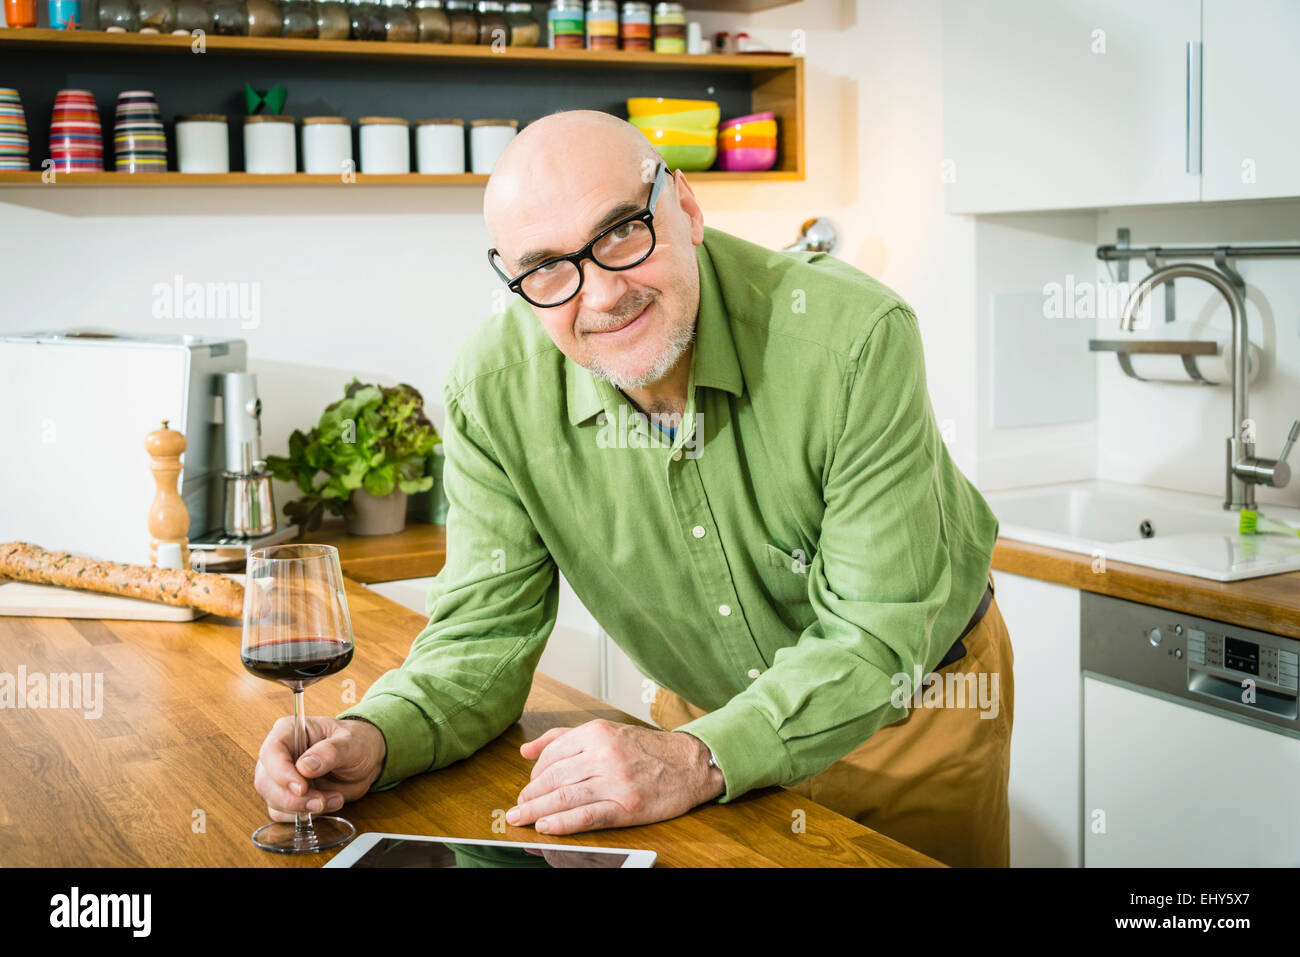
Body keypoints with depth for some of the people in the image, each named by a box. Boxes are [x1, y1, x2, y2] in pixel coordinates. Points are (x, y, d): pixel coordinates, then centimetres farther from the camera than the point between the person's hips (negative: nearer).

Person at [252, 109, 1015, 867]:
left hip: (916, 701, -1)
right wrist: (379, 737, -34)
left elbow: (878, 633, -30)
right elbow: (487, 633, -14)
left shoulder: (853, 335, -31)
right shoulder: (493, 391, -21)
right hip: (708, 715, 1)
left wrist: (698, 761, -42)